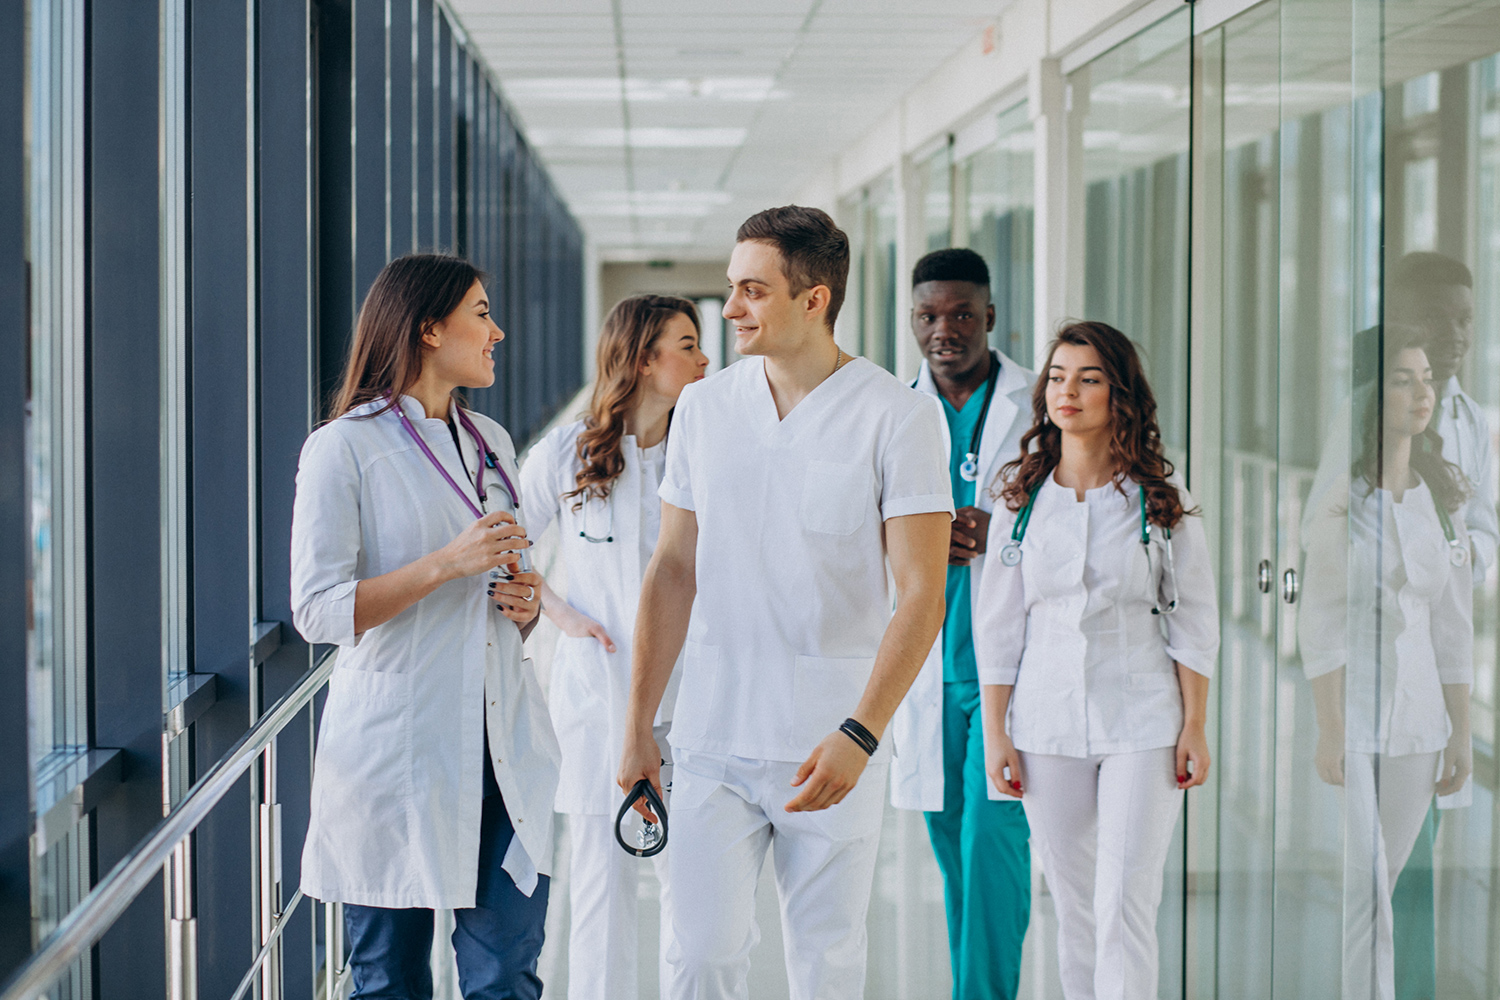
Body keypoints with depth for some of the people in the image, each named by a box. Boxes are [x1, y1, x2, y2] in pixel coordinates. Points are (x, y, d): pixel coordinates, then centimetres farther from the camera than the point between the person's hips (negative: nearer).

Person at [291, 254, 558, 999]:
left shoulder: (491, 443, 16)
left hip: (504, 743, 5)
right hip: (397, 748, -5)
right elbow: (318, 611, -12)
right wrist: (448, 564, -18)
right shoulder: (343, 449, -5)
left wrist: (525, 600, 4)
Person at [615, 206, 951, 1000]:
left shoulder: (897, 418, -7)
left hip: (835, 747, -3)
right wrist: (637, 724, 8)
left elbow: (921, 596, -10)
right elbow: (674, 570, 11)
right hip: (714, 740, 3)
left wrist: (859, 735, -20)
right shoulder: (704, 407, 6)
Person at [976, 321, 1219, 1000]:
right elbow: (997, 624, 8)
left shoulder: (1162, 499, 1)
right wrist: (994, 732, 3)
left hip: (1141, 720, -2)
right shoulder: (1021, 498, 6)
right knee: (1073, 906, 7)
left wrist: (1195, 727, -2)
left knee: (1126, 906, -8)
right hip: (1046, 723, 2)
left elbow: (1193, 620, 4)